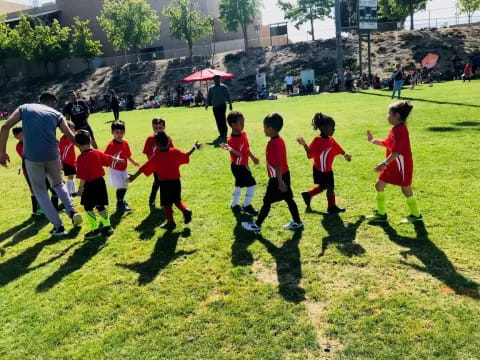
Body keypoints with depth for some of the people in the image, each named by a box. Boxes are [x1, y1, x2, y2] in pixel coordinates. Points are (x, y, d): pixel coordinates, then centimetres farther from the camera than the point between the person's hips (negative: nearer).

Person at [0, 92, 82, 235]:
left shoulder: (24, 108, 15)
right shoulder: (56, 114, 14)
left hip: (32, 156, -1)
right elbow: (70, 136, 6)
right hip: (52, 155, 1)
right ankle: (72, 211, 10)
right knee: (58, 184, 28)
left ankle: (58, 226, 13)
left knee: (40, 192, 15)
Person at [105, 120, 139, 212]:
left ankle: (121, 201, 40)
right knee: (120, 187, -9)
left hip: (123, 169, 7)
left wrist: (133, 162, 22)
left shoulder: (125, 143, 0)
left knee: (125, 186, 18)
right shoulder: (111, 145, -18)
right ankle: (119, 204, 7)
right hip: (115, 170, -7)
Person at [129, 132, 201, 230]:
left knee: (166, 204, 9)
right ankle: (186, 210, -2)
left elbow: (144, 168, -11)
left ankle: (170, 222, 15)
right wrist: (194, 147, 23)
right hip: (176, 181, 4)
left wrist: (134, 176, -3)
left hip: (164, 183, -4)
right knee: (177, 200, 22)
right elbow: (186, 156, 9)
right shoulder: (175, 152, -4)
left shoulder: (156, 157, -13)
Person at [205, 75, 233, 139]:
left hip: (222, 106, -4)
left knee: (222, 119, -9)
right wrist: (207, 104, 2)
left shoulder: (224, 87, 0)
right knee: (218, 121, 5)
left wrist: (230, 104, -6)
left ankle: (224, 133, -1)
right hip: (215, 107, 4)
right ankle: (221, 133, 13)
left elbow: (228, 96, -1)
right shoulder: (211, 88, 11)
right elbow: (209, 97, 15)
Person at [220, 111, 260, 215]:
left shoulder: (243, 134, 0)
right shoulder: (232, 140, -26)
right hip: (238, 166, -9)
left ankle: (235, 205, 33)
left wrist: (253, 157, 14)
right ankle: (247, 205, 12)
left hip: (243, 165, 9)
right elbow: (239, 155, -31)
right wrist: (230, 149, -48)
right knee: (251, 183, -3)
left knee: (239, 185, 19)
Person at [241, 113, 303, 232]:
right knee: (288, 199, 16)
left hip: (277, 178, -9)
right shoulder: (280, 140, 5)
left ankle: (257, 225, 16)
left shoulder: (273, 144, -24)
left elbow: (277, 165, -25)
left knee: (267, 202, 3)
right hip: (285, 175, 9)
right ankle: (297, 223, 25)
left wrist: (280, 182, -23)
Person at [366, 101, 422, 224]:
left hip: (402, 165, -10)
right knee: (379, 185, 9)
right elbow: (386, 143, 23)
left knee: (406, 190, 4)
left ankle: (416, 215, 23)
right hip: (392, 166, 10)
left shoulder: (400, 130, -21)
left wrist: (384, 163, -32)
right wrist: (373, 140, 18)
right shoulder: (395, 129, 9)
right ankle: (381, 213, 18)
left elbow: (397, 151, -28)